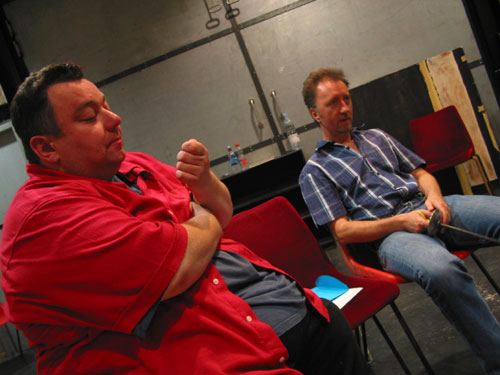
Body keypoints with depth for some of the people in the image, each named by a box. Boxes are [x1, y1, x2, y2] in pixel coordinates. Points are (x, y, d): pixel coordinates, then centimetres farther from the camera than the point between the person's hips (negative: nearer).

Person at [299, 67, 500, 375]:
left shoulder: (377, 136, 27)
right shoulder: (315, 171, 9)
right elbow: (343, 231, -1)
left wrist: (435, 196, -2)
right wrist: (402, 222, -14)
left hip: (425, 206, 6)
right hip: (388, 233, -5)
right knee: (442, 270, -39)